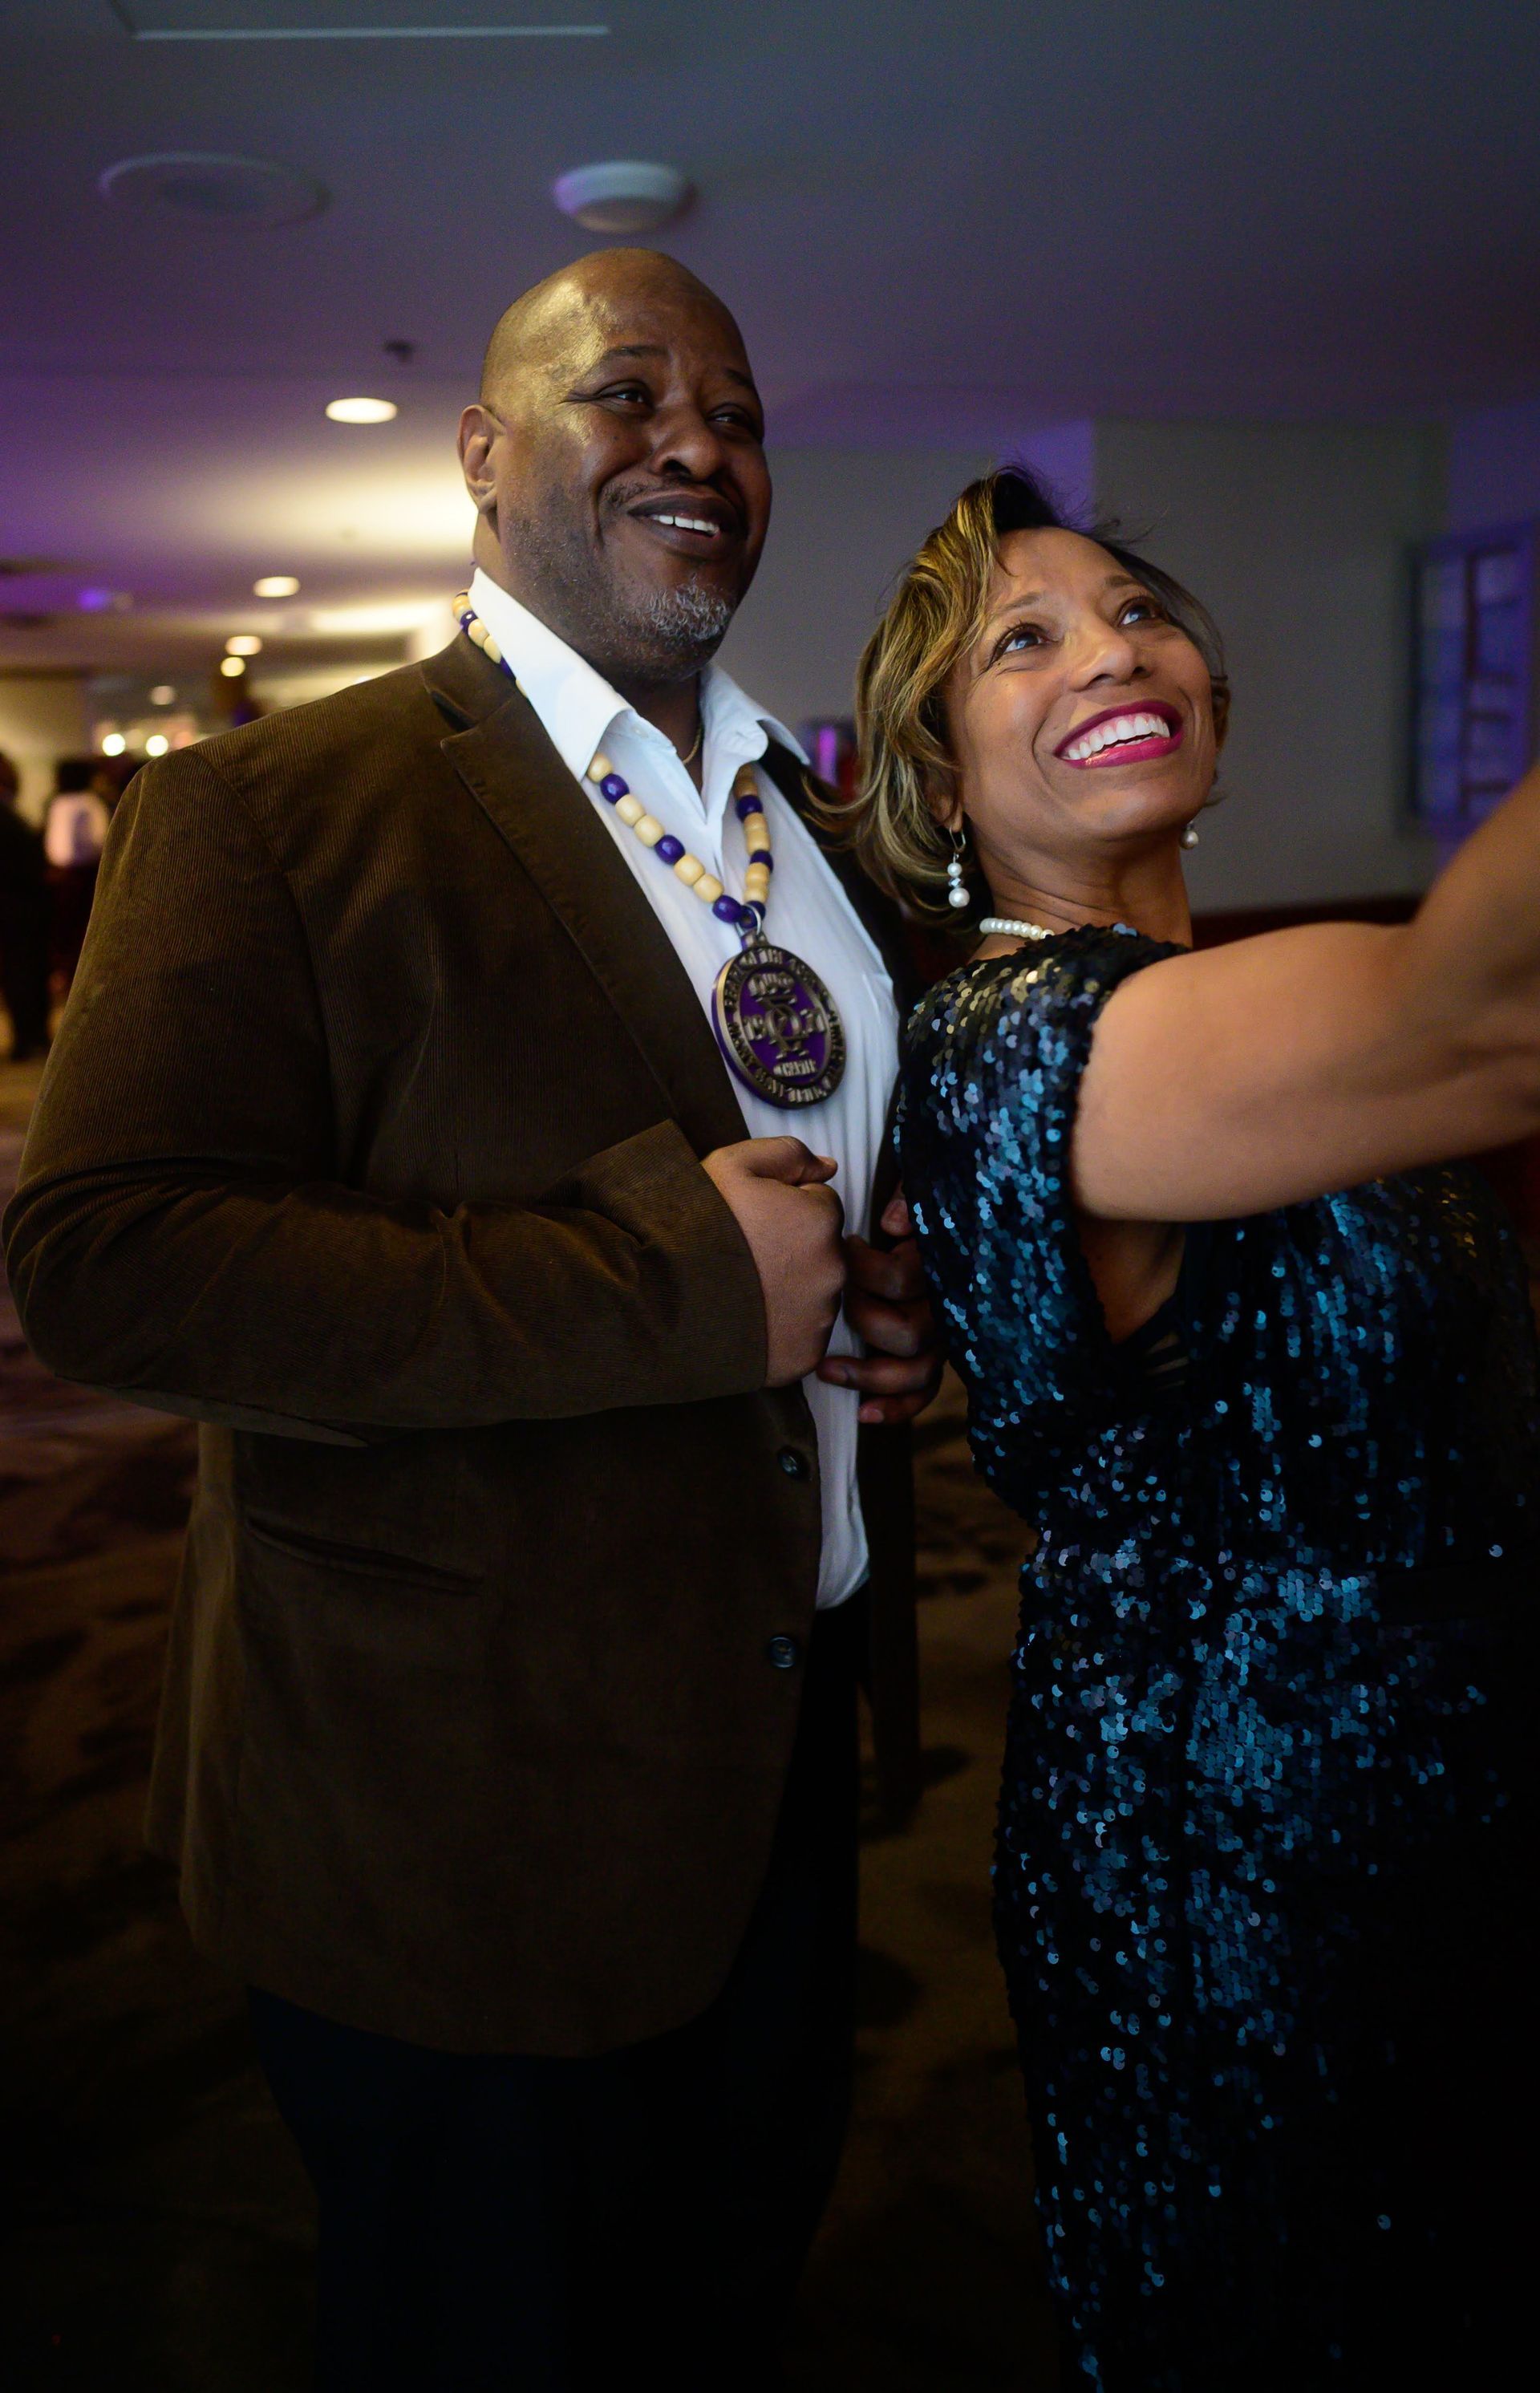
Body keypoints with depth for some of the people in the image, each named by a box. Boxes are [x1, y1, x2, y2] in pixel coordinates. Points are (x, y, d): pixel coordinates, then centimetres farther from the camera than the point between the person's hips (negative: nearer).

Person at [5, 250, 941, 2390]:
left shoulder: (812, 827, 10)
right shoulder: (273, 809, -13)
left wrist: (901, 1311, -1)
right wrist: (670, 1281, -28)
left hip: (788, 1739, 7)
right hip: (460, 1804, -6)